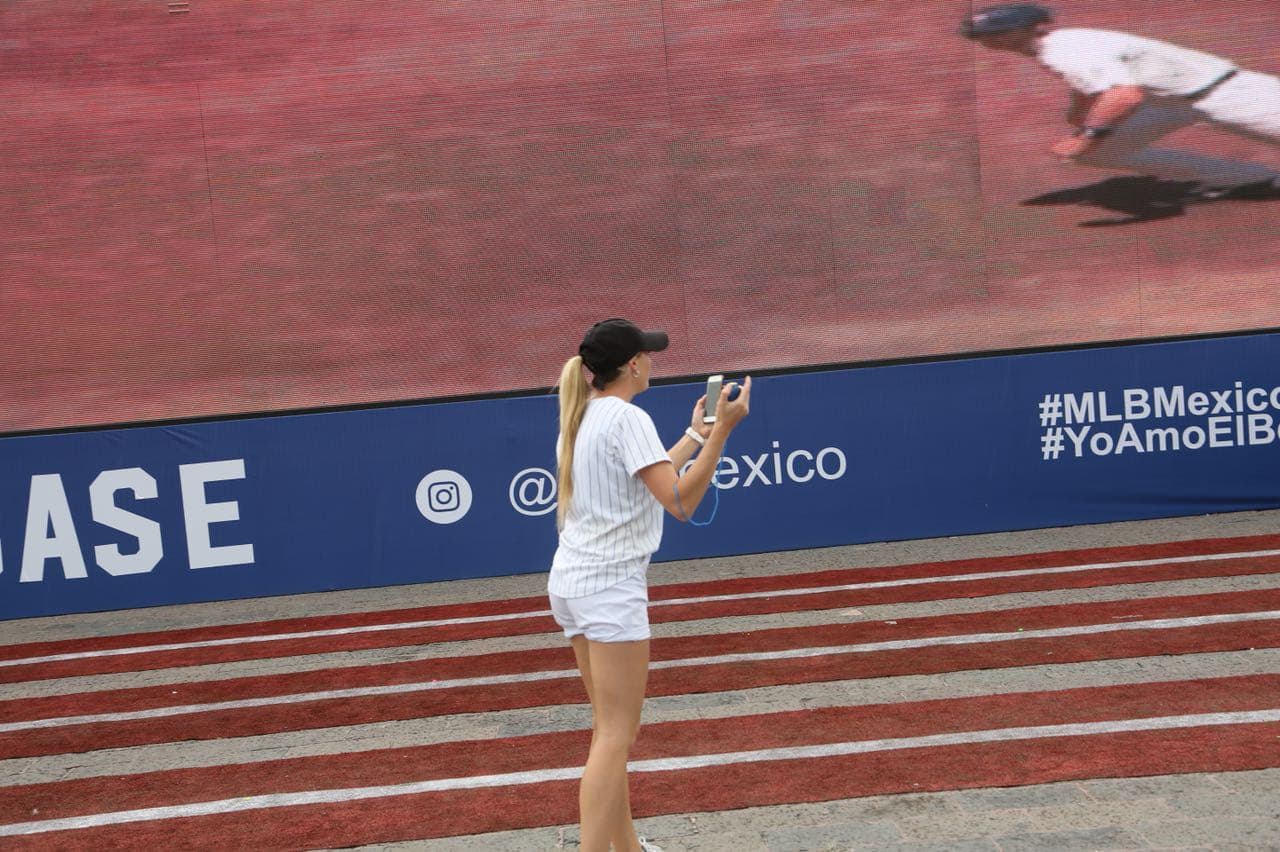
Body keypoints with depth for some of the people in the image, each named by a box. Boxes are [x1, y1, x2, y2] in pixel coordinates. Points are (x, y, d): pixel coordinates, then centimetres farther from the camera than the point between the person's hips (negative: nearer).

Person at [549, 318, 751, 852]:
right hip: (610, 586, -9)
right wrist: (722, 429, -20)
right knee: (616, 735, -6)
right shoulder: (626, 418, -14)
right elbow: (680, 502, -21)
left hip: (571, 581, 9)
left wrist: (694, 435, 27)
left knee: (611, 727, 16)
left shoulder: (579, 419, 12)